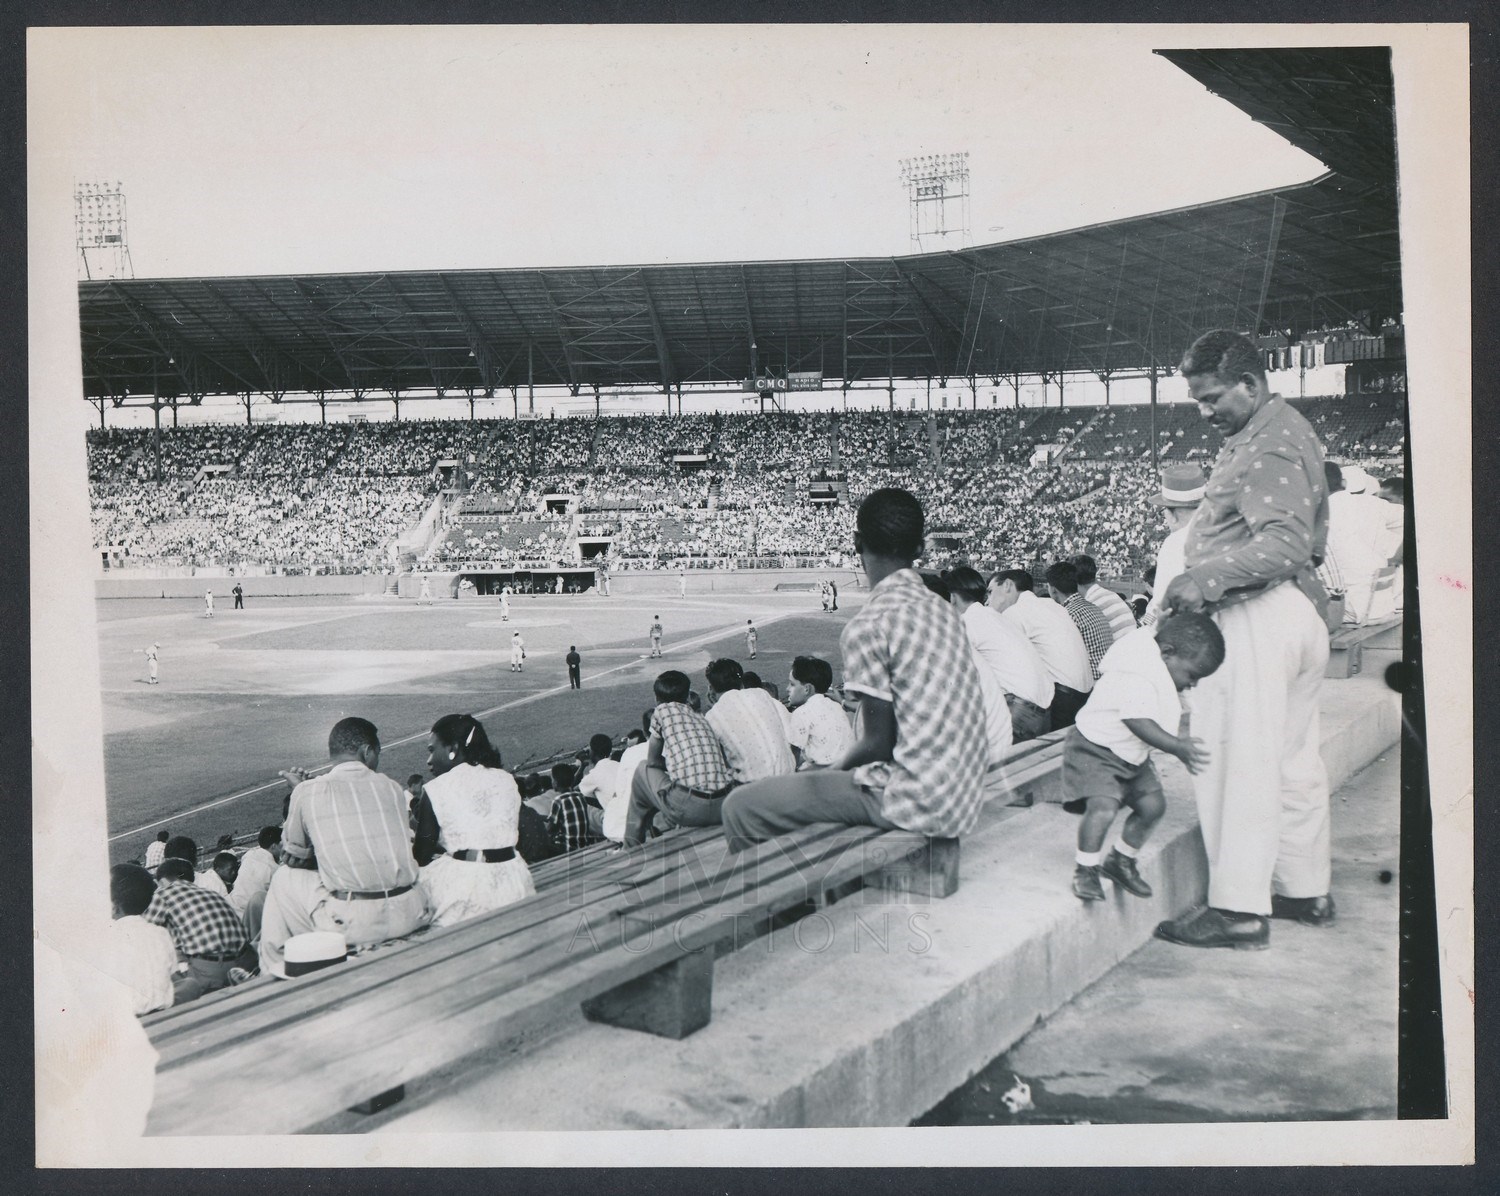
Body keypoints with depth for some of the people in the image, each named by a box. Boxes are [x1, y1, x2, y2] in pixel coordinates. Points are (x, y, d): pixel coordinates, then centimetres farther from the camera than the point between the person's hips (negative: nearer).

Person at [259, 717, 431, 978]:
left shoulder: (308, 792, 0)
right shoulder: (392, 788, 9)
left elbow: (291, 855, 13)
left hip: (352, 926, -3)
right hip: (411, 915, 3)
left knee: (285, 879, 22)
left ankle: (275, 974, 33)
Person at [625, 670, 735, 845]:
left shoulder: (663, 711, 9)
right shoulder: (701, 718, 23)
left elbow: (652, 761, 16)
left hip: (688, 809, -5)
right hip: (723, 807, 5)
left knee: (643, 771, 22)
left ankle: (632, 847, 29)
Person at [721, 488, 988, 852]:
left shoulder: (868, 625, -16)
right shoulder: (941, 610, 9)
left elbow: (878, 741, -15)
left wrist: (829, 774, 4)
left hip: (914, 802, -9)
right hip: (960, 799, 9)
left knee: (741, 808, -4)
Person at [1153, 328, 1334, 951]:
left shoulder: (1269, 446, -15)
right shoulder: (1281, 431, 19)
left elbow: (1286, 542, -27)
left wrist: (1206, 576, -31)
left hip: (1259, 617, -11)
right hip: (1298, 609, 11)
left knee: (1239, 759, -8)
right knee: (1294, 759, 16)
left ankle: (1240, 907, -4)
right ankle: (1307, 890, 26)